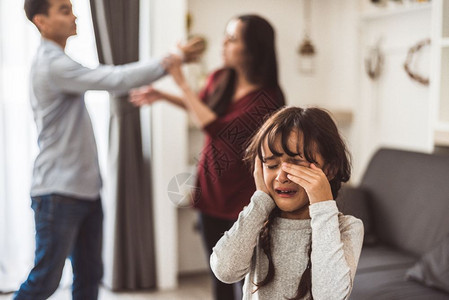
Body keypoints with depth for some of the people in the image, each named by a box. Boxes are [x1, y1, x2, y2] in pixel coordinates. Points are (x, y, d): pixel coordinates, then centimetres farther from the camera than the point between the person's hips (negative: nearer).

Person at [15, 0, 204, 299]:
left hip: (85, 189, 9)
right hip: (58, 193, -9)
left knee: (89, 276, 12)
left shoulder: (59, 62, 16)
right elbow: (116, 79, -24)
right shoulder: (52, 64, -17)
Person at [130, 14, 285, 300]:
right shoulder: (220, 79, -3)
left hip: (242, 199, -6)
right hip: (212, 190, 6)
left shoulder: (268, 98, -22)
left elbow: (216, 128, -28)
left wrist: (182, 83, -23)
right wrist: (162, 95, 11)